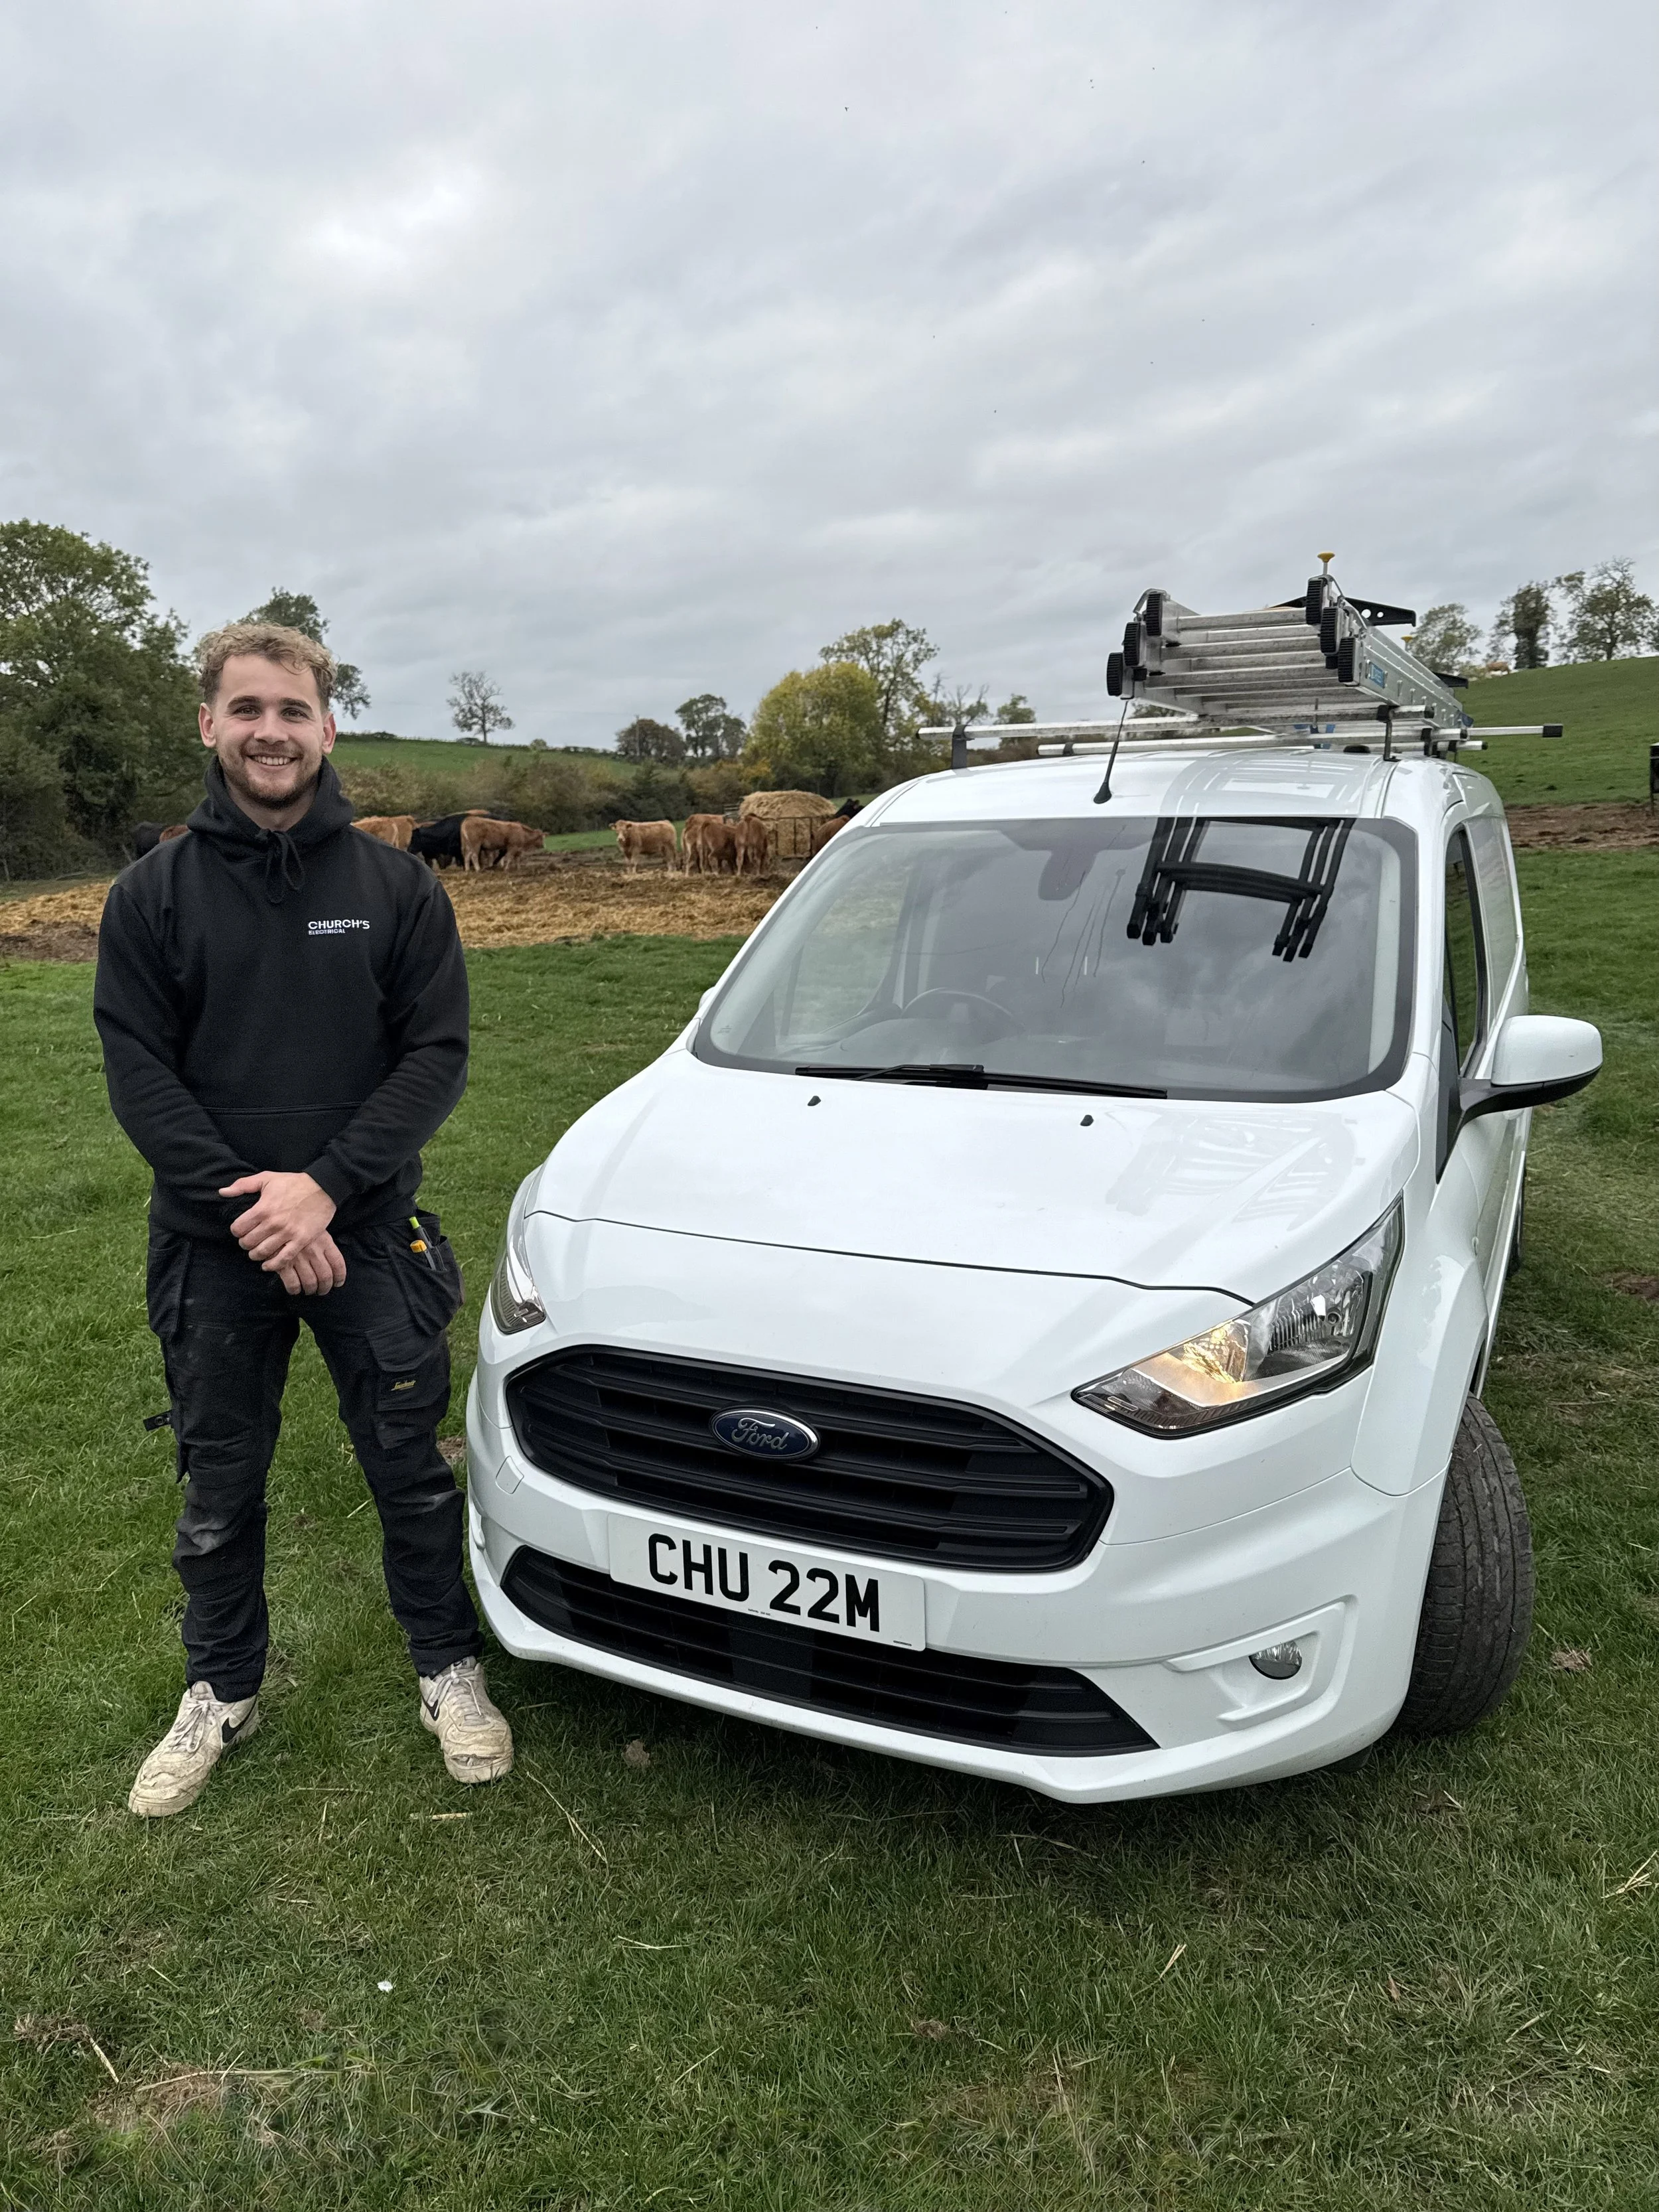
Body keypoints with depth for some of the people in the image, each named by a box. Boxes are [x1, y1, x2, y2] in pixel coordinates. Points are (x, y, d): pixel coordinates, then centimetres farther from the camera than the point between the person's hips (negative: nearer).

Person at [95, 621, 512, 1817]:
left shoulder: (397, 885, -1)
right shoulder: (154, 893, -1)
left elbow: (437, 1055, -7)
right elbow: (140, 1075, -5)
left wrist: (324, 1185, -17)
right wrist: (253, 1207, -15)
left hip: (370, 1234, -1)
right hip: (215, 1247, 1)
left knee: (411, 1467, 10)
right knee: (220, 1484, 15)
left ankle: (449, 1667, 31)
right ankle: (222, 1690, 36)